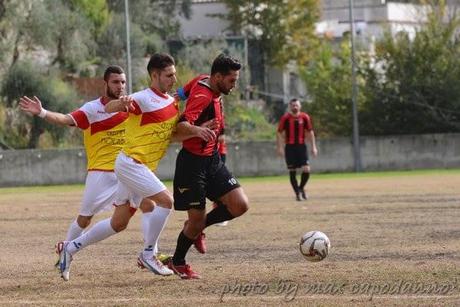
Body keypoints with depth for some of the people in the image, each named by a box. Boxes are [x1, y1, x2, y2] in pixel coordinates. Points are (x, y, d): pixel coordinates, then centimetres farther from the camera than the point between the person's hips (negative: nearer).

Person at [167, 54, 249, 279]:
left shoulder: (214, 93, 7)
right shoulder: (202, 96, -21)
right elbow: (182, 124, -36)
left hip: (212, 159, 8)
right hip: (192, 163, -8)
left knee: (240, 205, -6)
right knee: (196, 219, -2)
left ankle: (198, 227, 17)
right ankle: (177, 263, 21)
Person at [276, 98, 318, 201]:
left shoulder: (305, 117, 4)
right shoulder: (285, 118, -3)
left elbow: (310, 132, 11)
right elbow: (279, 133, 0)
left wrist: (313, 147, 8)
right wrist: (280, 147, -8)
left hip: (301, 146, 1)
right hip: (290, 147, -1)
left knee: (306, 169, -9)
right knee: (292, 171, 0)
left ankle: (301, 188, 15)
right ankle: (297, 193, 10)